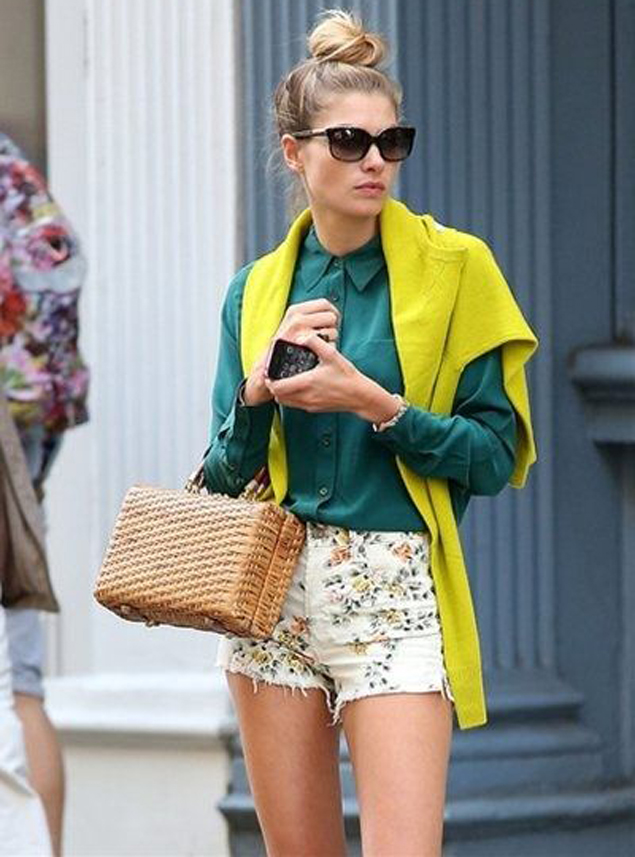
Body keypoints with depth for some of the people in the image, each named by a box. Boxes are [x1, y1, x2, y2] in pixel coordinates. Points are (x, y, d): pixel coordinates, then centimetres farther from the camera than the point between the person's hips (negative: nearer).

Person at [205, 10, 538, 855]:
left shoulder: (454, 268, -1)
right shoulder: (257, 290, 10)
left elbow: (497, 454, -4)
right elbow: (224, 475, 10)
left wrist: (376, 405, -16)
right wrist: (260, 386, -8)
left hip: (398, 596, -4)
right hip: (272, 593, 4)